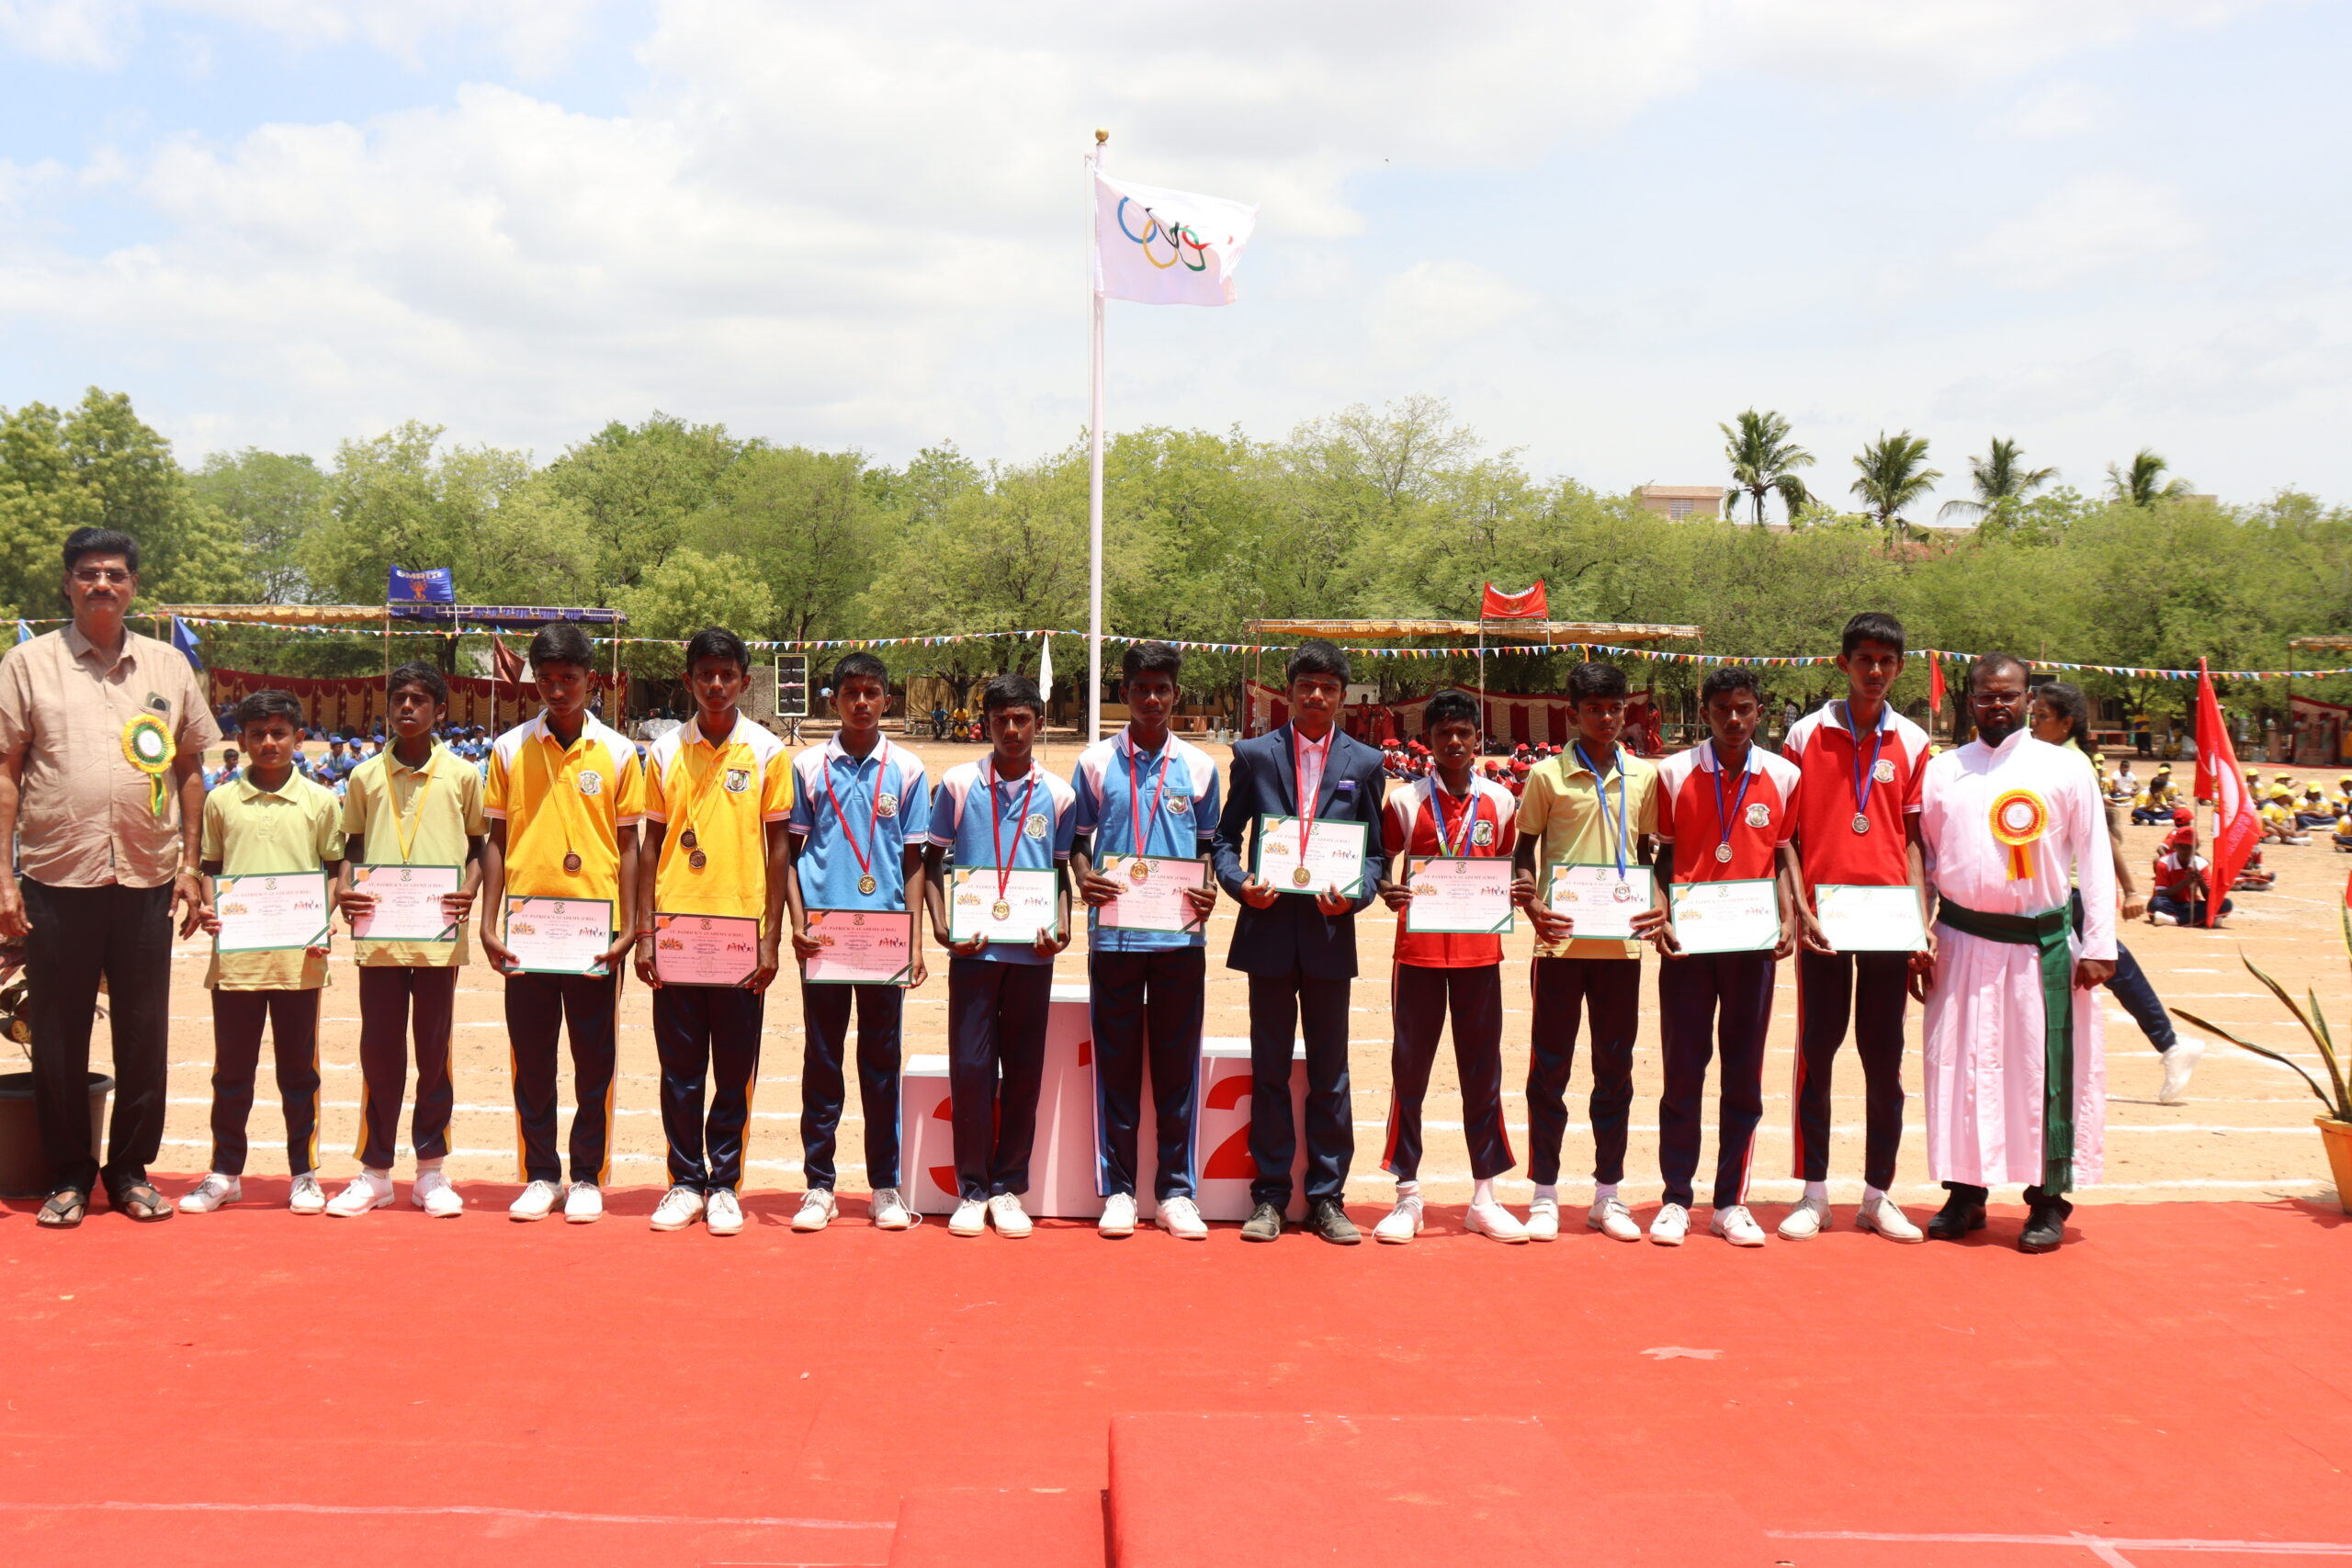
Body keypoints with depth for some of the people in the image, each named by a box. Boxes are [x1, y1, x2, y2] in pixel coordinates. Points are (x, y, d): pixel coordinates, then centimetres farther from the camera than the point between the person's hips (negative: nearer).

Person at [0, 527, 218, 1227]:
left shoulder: (167, 665, 9)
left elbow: (190, 767, 13)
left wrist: (189, 864, 6)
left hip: (147, 879, 2)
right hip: (57, 878, -2)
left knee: (144, 1033, 7)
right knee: (58, 1036, 5)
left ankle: (131, 1169, 20)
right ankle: (68, 1175, 18)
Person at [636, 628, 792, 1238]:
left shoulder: (767, 751, 1)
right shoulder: (666, 750, 6)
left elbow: (778, 844, 2)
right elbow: (651, 842, 9)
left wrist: (772, 936, -3)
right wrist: (644, 930, 2)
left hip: (741, 934, -1)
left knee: (735, 1072, 5)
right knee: (679, 1069, 6)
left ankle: (725, 1186, 15)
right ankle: (685, 1182, 18)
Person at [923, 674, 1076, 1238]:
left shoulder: (1057, 795, 7)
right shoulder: (958, 785, 4)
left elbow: (1061, 872, 13)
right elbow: (932, 861, 8)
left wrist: (1061, 929, -4)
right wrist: (941, 928, -5)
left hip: (1032, 953, 1)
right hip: (974, 949, -1)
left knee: (1024, 1071, 5)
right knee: (970, 1068, -2)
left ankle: (1008, 1189, 15)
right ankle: (971, 1191, 9)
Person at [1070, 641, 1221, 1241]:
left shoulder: (1198, 766, 8)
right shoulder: (1096, 762, 5)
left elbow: (1210, 845, 14)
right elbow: (1078, 838, 10)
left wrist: (1209, 893, -5)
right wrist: (1084, 878, -10)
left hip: (1180, 936, 1)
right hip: (1113, 935, -1)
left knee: (1177, 1064, 5)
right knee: (1115, 1064, 4)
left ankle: (1176, 1190, 13)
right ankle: (1117, 1189, 12)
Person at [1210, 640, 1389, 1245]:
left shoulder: (1365, 763, 7)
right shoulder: (1254, 755, 6)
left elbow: (1376, 850, 8)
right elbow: (1225, 837, 9)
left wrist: (1353, 896, -10)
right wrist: (1239, 882, -10)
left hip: (1329, 932, 0)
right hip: (1268, 929, 0)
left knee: (1330, 1074, 6)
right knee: (1269, 1070, 6)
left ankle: (1326, 1198, 15)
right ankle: (1269, 1196, 14)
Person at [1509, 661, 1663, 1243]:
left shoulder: (1644, 776, 8)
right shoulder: (1548, 775, 0)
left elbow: (1645, 851, 15)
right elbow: (1524, 851, 4)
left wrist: (1657, 906, -2)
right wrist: (1531, 903, -14)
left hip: (1622, 942, 3)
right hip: (1561, 940, -2)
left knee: (1615, 1069, 8)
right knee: (1549, 1068, 2)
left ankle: (1608, 1196, 18)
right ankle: (1544, 1197, 11)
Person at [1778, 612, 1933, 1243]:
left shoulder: (1911, 742, 6)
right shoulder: (1806, 734, 2)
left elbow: (1912, 837, 8)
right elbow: (1786, 833, 2)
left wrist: (1922, 920, -1)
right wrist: (1800, 910, -8)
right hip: (1822, 919, -1)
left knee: (1885, 1059, 5)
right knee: (1815, 1052, 3)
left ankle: (1878, 1196, 14)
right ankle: (1813, 1195, 11)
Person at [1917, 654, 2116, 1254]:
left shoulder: (2065, 768, 2)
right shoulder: (1943, 771, 7)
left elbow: (2094, 857, 2)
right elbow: (1920, 858, 10)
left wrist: (2099, 945, -4)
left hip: (2043, 944, -2)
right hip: (1962, 941, 2)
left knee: (2045, 1070, 0)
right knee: (1960, 1067, 5)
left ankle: (2048, 1201, 10)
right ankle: (1965, 1192, 15)